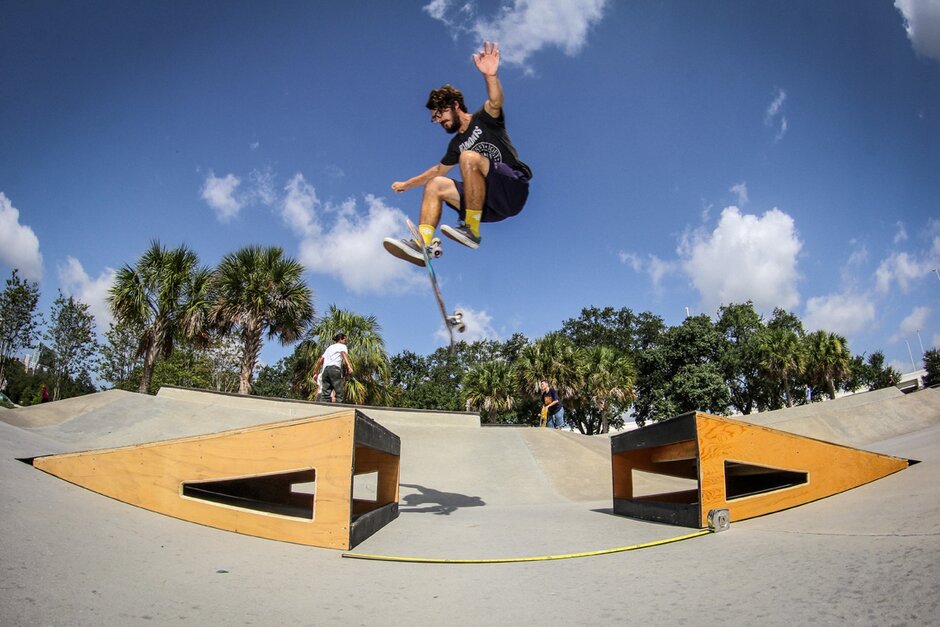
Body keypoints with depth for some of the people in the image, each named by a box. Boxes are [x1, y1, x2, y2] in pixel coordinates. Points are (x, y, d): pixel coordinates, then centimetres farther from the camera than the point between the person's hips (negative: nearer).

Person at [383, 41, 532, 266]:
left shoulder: (484, 119, 2)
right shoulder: (456, 144, 21)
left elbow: (495, 102, -21)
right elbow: (439, 170, 37)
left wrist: (490, 76, -42)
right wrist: (407, 184, 43)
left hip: (513, 190, -7)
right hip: (490, 204, 8)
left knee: (469, 157, -28)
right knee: (435, 185, 3)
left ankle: (471, 230, -25)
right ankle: (424, 242, -18)